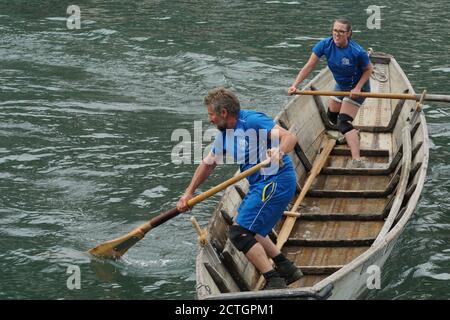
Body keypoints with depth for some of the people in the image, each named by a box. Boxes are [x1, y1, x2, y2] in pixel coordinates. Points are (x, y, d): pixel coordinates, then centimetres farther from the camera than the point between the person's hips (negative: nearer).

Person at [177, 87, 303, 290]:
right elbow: (207, 164, 23)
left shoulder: (252, 121, -17)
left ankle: (274, 281, -14)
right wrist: (188, 193, 22)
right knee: (245, 227, 25)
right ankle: (286, 268, 28)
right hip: (261, 184, 10)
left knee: (239, 233, -13)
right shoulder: (224, 135, 12)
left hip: (276, 181, -10)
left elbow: (290, 138, -26)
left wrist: (279, 152, -46)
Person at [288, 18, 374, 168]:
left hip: (357, 87, -7)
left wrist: (358, 88, -25)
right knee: (332, 116, 25)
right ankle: (353, 134, 56)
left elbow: (369, 69, -14)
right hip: (341, 86, 7)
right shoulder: (325, 45, -19)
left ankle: (357, 160, -30)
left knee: (344, 122, -22)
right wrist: (295, 85, -26)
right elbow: (309, 66, -18)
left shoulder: (357, 52, -31)